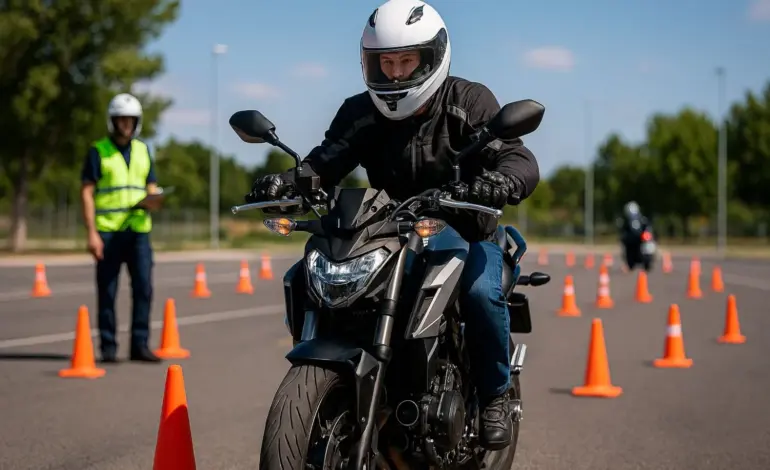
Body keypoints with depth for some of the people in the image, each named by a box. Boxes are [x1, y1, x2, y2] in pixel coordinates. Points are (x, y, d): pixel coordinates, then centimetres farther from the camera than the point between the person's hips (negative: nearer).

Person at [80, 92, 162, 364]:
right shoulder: (98, 151, 1)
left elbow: (151, 188, 17)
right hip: (107, 231, -3)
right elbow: (87, 193, -3)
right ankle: (108, 348, 9)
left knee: (143, 287, -3)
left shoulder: (143, 150, 14)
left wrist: (154, 200, -8)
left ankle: (140, 345, 4)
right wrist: (91, 233, -11)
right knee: (107, 291, 1)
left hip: (138, 229, 3)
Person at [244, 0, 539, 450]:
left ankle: (495, 395, -9)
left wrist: (495, 184, -47)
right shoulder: (361, 113, 0)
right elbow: (326, 161, -15)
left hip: (465, 233, -3)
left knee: (481, 292, -34)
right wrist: (285, 182, -38)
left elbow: (522, 164, -21)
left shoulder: (469, 102, -9)